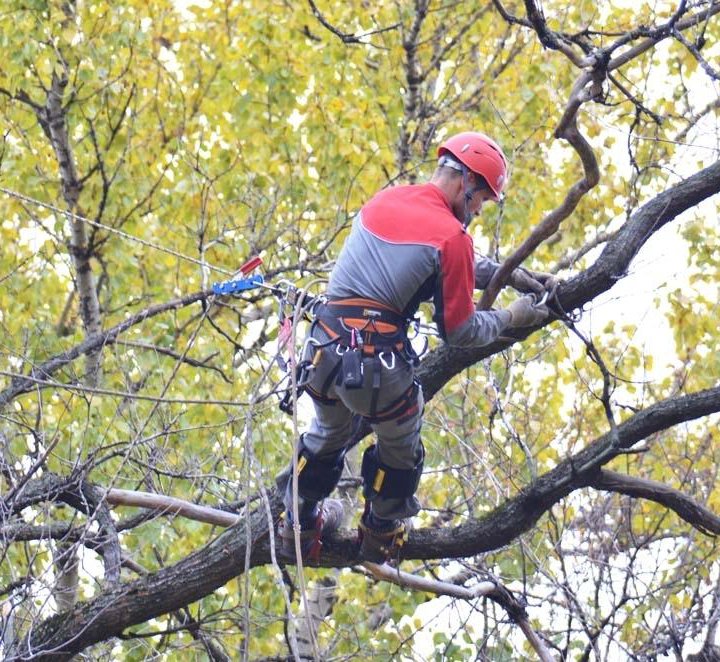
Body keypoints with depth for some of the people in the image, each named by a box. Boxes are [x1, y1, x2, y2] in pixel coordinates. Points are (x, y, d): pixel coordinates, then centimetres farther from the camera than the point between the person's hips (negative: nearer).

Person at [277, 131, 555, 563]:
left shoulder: (388, 200, 13)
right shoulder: (451, 235, -9)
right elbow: (460, 332, -3)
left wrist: (511, 275, 27)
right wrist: (510, 318, 12)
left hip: (324, 348, 6)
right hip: (381, 362, -6)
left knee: (329, 434, 33)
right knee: (400, 451, 24)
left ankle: (300, 527, 48)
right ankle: (382, 537, 43)